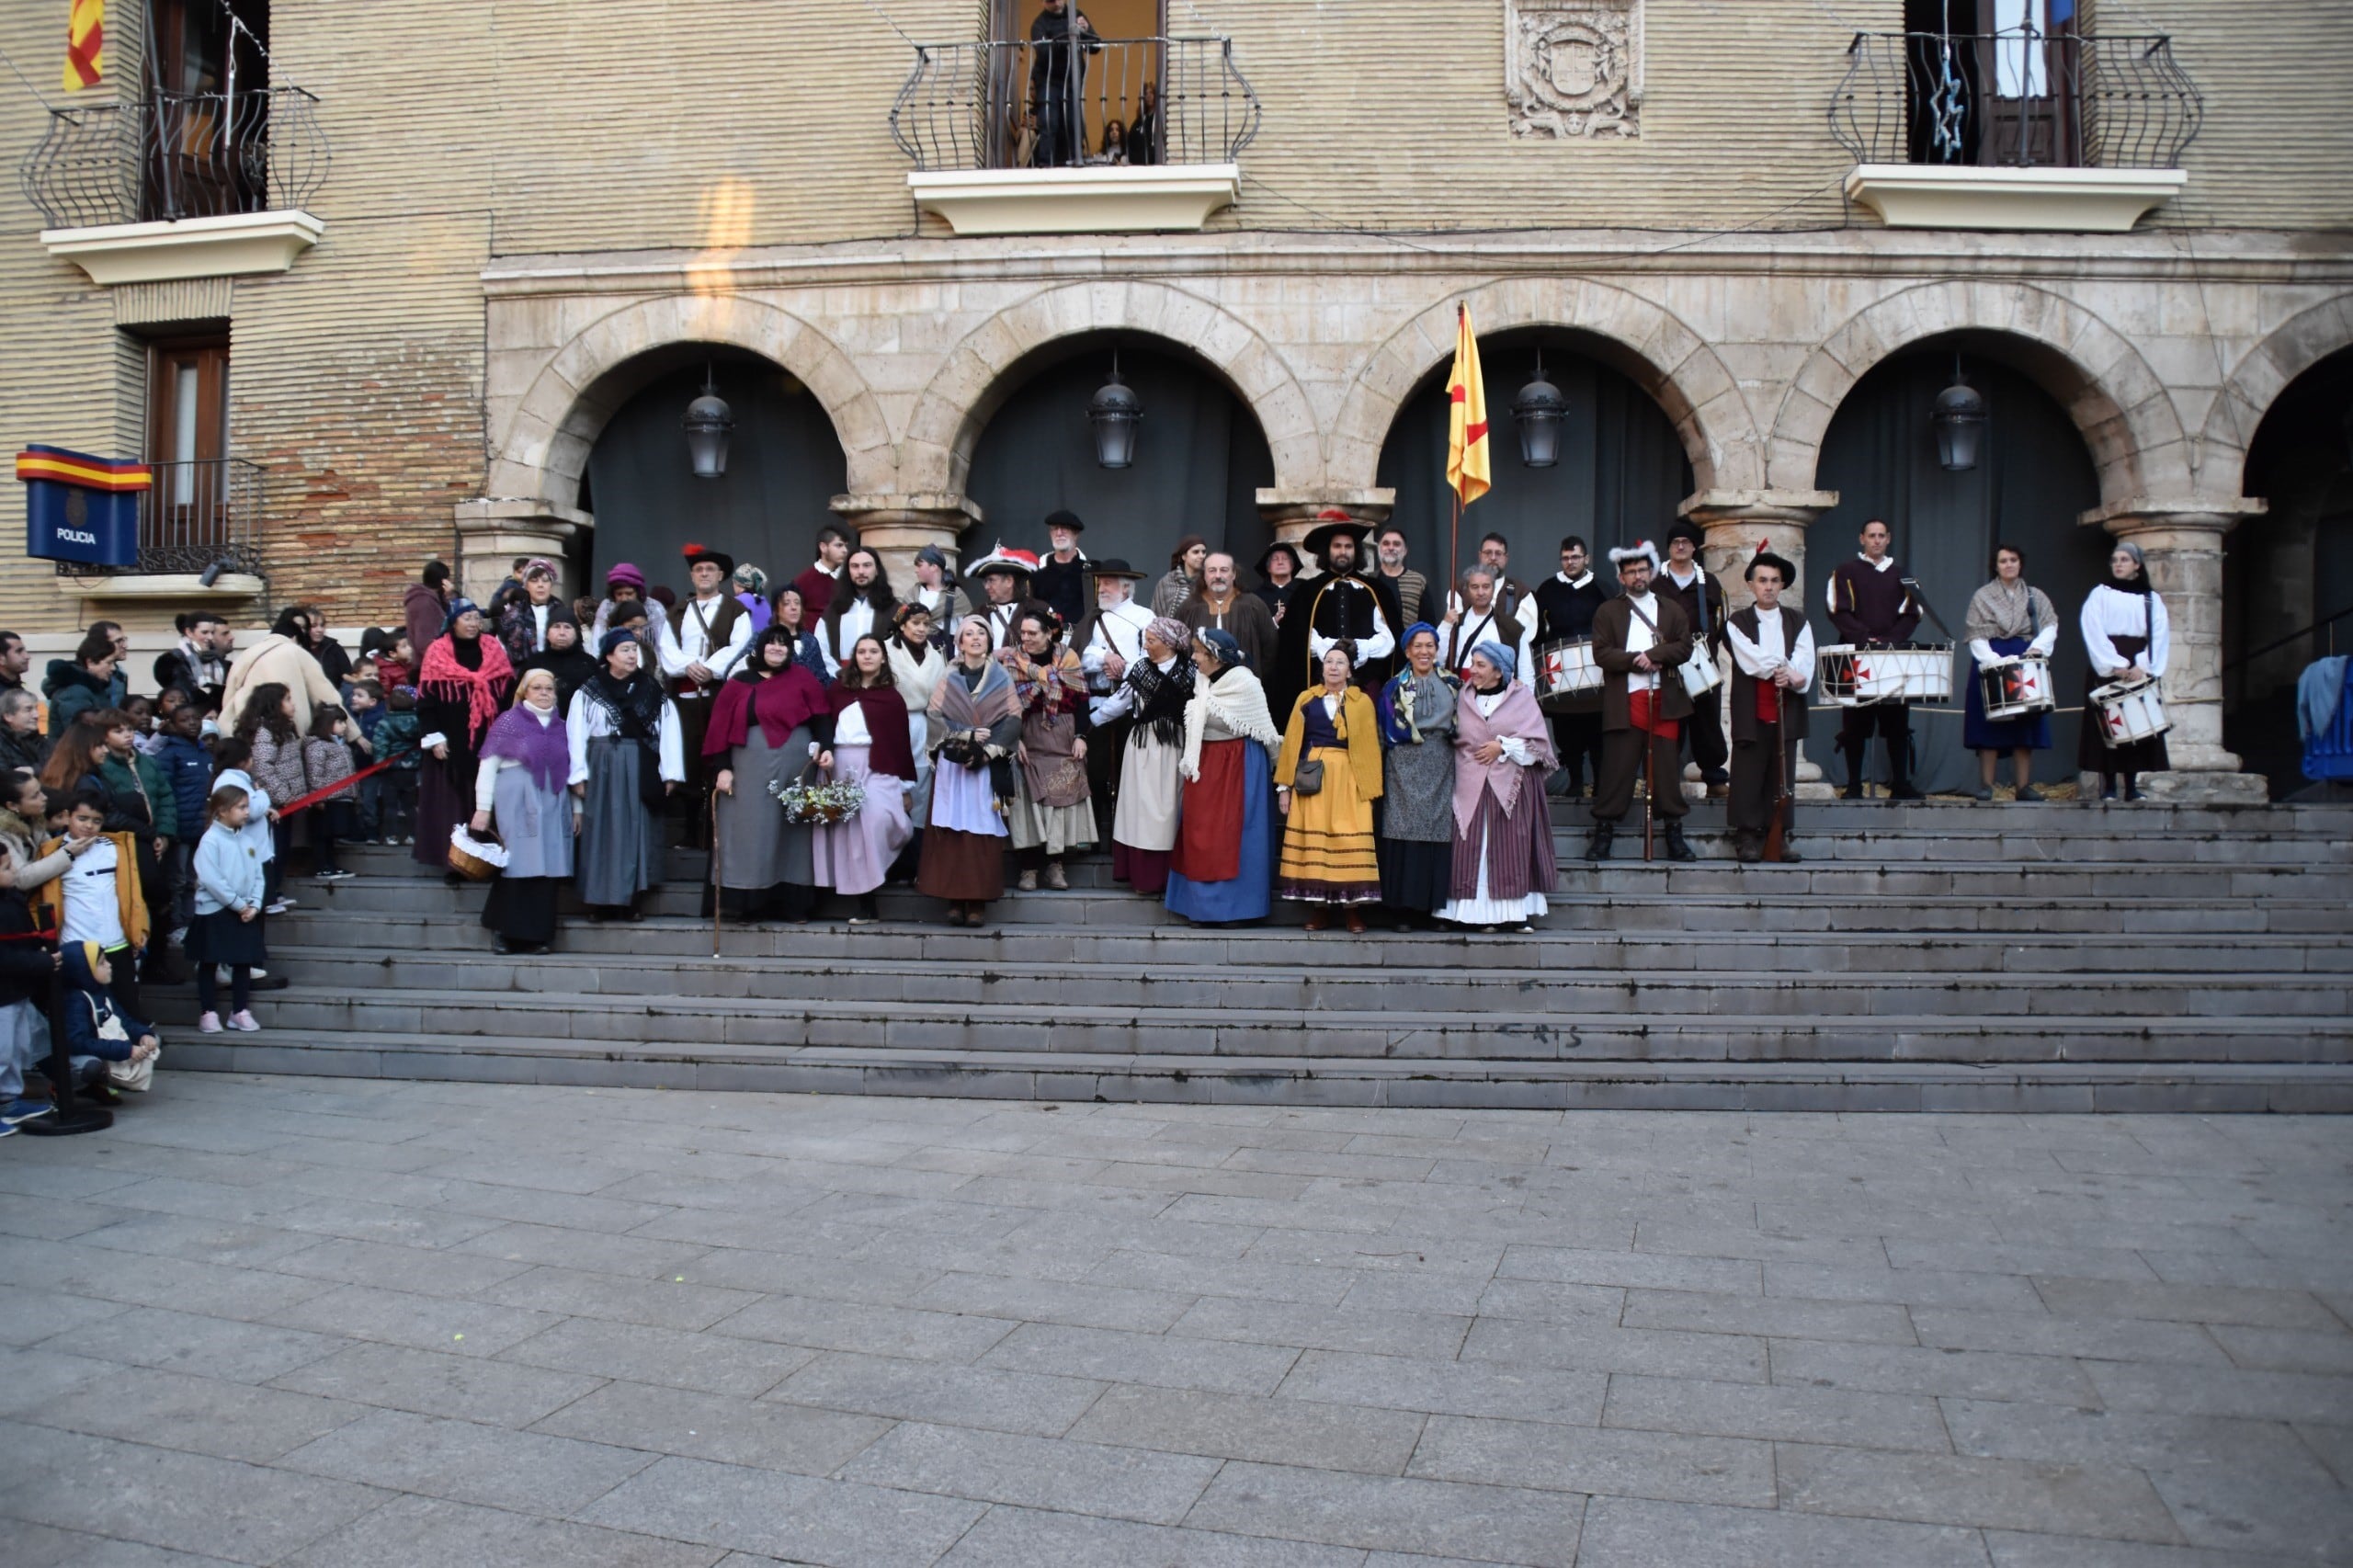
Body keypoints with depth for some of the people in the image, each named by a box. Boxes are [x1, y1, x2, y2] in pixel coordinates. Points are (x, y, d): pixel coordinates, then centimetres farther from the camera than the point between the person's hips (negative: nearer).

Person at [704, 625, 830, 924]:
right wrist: (722, 767, -5)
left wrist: (824, 745, -15)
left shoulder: (802, 678, 7)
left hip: (796, 769, 0)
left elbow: (822, 716, 1)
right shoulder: (738, 683, 7)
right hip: (751, 769, 0)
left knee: (792, 834, 4)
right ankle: (752, 904, 3)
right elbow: (721, 727, 3)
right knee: (752, 834, -1)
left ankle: (793, 904, 7)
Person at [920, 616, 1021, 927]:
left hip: (990, 766, 0)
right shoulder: (948, 679, 11)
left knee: (983, 831, -5)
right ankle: (954, 899, -2)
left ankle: (978, 901, -3)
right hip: (952, 763, 1)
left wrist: (988, 749, -13)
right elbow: (936, 717, 0)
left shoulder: (1001, 678, 10)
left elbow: (1013, 719, 0)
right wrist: (966, 736, -15)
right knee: (952, 830, -4)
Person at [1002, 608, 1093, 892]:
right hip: (1029, 741, -1)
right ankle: (1029, 866, -3)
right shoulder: (1012, 660, 2)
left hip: (1064, 741, 1)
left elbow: (1080, 700, 3)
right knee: (1030, 799, -5)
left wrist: (1080, 736, -6)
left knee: (1062, 796, -2)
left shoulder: (1068, 658, 3)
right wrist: (1015, 740, -12)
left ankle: (1055, 864, 5)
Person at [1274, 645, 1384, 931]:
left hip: (1348, 778, -1)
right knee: (1313, 838, 1)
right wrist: (1284, 786, 3)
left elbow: (1370, 746, 3)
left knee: (1350, 839, -5)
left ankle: (1354, 911, 1)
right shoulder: (1306, 699, 9)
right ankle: (1316, 910, 7)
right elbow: (1292, 743, 8)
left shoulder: (1362, 702, 6)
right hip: (1312, 777, 1)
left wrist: (1370, 789, -3)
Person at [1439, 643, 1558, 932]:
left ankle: (1521, 912, -1)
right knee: (1476, 849, -4)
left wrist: (1503, 746, -8)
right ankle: (1483, 913, -2)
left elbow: (1538, 741, -1)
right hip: (1472, 786, 2)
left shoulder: (1522, 697, 4)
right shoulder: (1462, 698, 10)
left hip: (1512, 785, -2)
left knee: (1514, 847, -4)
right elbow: (1453, 738, 11)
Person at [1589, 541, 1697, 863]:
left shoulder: (1671, 610, 16)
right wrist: (1637, 661, -13)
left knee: (1667, 768, 3)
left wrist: (1652, 655, -11)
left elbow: (1684, 648, 4)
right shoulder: (1608, 612, 10)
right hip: (1624, 702, -2)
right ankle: (1602, 836, 3)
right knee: (1617, 769, -3)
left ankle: (1675, 837, 9)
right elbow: (1601, 654, -2)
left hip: (1665, 700, 2)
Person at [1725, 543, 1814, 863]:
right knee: (1748, 775, -3)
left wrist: (1794, 677, -20)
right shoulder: (1737, 622, 5)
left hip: (1787, 710, 3)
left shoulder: (1798, 622, 13)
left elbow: (1805, 662, -1)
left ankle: (1780, 836, 10)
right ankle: (1747, 837, 2)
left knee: (1783, 775, 5)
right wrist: (1785, 670, -14)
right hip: (1751, 712, -3)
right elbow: (1750, 661, -10)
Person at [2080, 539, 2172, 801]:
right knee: (2107, 723, -7)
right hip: (2106, 669, -2)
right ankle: (2108, 786, -5)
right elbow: (2094, 632, -4)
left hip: (2141, 670, 2)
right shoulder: (2100, 594, 7)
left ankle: (2132, 785, 2)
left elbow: (2160, 635, 3)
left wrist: (2143, 665, -12)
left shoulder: (2152, 600, 13)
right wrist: (2116, 665, -14)